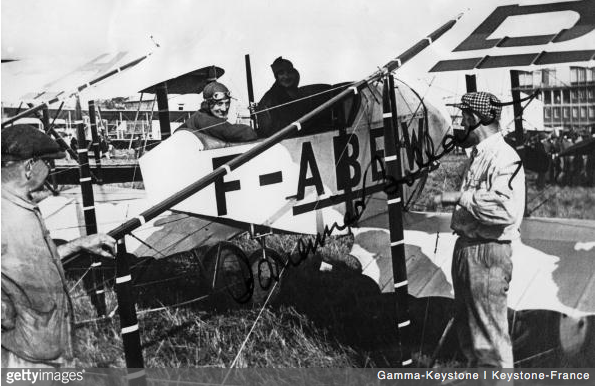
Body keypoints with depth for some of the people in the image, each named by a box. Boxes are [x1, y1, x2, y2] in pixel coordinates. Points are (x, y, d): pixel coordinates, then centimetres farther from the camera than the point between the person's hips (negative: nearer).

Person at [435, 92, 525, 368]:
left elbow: (505, 208, -33)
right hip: (465, 246, 10)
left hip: (488, 253, -10)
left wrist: (461, 197, -25)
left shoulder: (503, 158, -18)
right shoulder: (478, 154, 14)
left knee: (489, 332, -1)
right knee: (466, 323, 22)